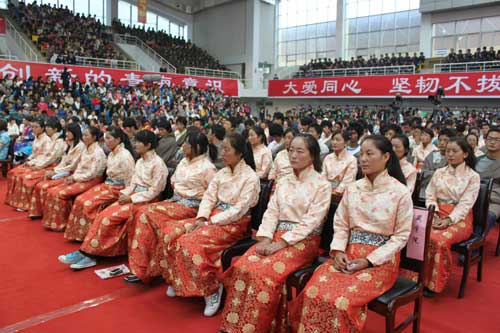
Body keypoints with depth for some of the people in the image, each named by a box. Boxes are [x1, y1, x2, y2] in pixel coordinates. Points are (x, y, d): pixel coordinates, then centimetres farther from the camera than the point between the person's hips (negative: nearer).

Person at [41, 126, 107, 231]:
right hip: (80, 178, 9)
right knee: (52, 191, -6)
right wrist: (73, 177, -5)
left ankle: (61, 223, -4)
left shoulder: (98, 152, -15)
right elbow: (79, 167, 14)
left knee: (61, 194, -21)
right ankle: (53, 221, 2)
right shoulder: (86, 150, 13)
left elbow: (92, 174, -19)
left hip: (91, 181, -8)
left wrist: (74, 178, -13)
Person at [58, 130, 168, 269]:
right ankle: (87, 253, -15)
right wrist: (125, 193, -4)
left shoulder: (157, 163, -13)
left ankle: (87, 253, -10)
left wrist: (131, 198, -16)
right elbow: (133, 183, 16)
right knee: (103, 214, -14)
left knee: (110, 218, -21)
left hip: (146, 200, -8)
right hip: (133, 196, 8)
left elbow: (154, 191, -15)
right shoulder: (140, 161, 13)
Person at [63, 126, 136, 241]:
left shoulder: (125, 155, -17)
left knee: (89, 204, -21)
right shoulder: (111, 154, 11)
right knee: (80, 200, -8)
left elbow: (130, 181, -17)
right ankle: (79, 232, 1)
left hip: (117, 189, -8)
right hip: (106, 185, 9)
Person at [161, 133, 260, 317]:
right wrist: (201, 218, -12)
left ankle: (212, 288, -12)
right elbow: (209, 197, 7)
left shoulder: (251, 178, -11)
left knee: (193, 242, -28)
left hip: (234, 224, -7)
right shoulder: (222, 173, 11)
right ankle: (177, 281, 5)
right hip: (212, 217, 7)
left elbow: (239, 210, -17)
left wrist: (210, 222, -19)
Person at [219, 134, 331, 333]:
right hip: (277, 236, 5)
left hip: (303, 241, -5)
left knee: (265, 272, -28)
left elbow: (311, 222, -13)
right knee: (243, 267, -19)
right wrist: (265, 238, -10)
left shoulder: (321, 184, -5)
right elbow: (271, 212, 8)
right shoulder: (284, 182, 14)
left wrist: (282, 243, -19)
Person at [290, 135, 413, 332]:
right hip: (348, 254, 4)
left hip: (381, 260, -4)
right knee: (313, 294, -21)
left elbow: (401, 236, -5)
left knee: (342, 301, -27)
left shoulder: (400, 192, -6)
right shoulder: (352, 189, 7)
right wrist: (338, 251, -9)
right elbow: (340, 225, 10)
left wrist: (369, 261, -14)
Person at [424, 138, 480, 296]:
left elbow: (465, 204, -9)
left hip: (460, 219, -3)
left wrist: (449, 220, -22)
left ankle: (434, 284, -16)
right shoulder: (439, 173, 11)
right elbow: (430, 196, 7)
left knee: (441, 240, -32)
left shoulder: (473, 176, 1)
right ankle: (420, 277, -16)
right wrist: (434, 215, -11)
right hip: (438, 215, 3)